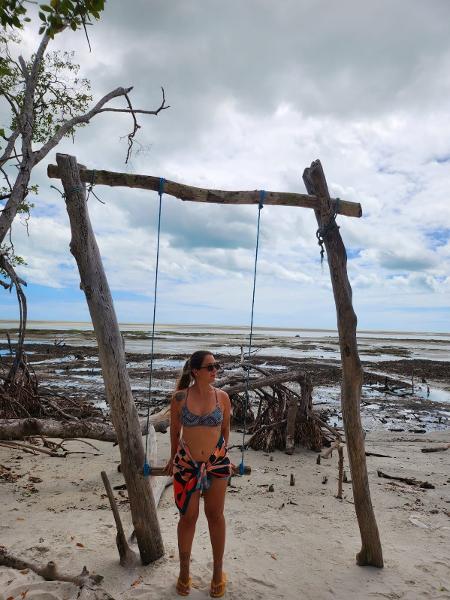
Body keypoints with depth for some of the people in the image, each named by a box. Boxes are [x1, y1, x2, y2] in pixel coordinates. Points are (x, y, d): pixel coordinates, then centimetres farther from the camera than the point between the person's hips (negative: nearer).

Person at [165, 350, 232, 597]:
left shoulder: (222, 397, -9)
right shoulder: (179, 398, -13)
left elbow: (225, 428, 6)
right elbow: (174, 430, 2)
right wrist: (174, 457, 14)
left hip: (217, 462, 1)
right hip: (187, 463, -1)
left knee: (215, 516, 13)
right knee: (188, 517, 11)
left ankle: (218, 572, 32)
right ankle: (184, 571, 34)